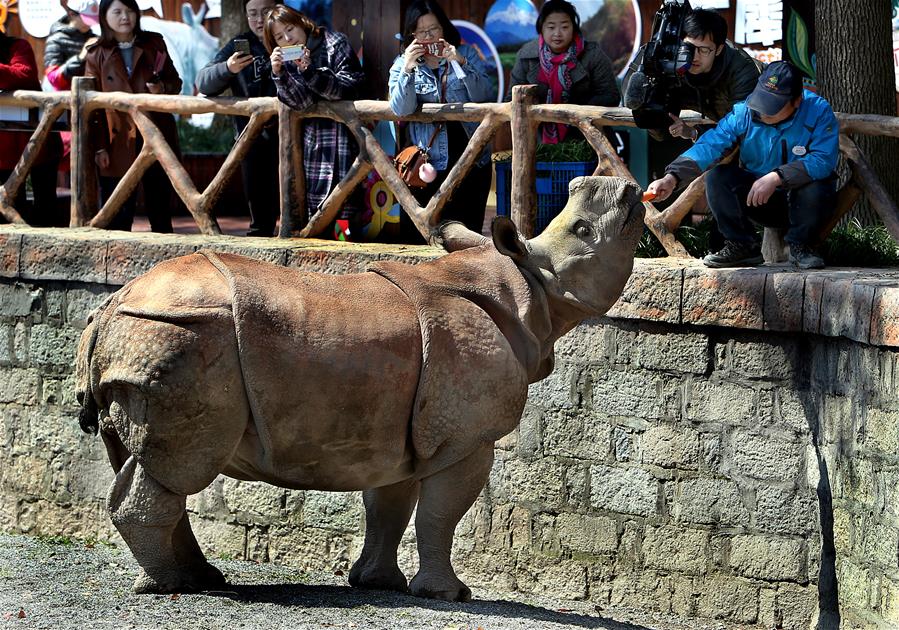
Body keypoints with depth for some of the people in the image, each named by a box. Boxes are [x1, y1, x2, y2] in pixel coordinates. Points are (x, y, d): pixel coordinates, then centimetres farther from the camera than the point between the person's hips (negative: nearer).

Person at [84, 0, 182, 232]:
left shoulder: (154, 44, 8)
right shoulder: (97, 54, 2)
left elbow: (175, 82, 13)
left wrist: (162, 88, -12)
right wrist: (99, 147, -6)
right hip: (119, 142, -2)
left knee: (160, 212, 7)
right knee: (119, 216, -1)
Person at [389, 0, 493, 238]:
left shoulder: (466, 54, 6)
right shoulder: (402, 64, 5)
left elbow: (482, 95, -7)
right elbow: (401, 110, -9)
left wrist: (460, 63, -18)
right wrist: (408, 69, -21)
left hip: (471, 159, 1)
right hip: (429, 163, -1)